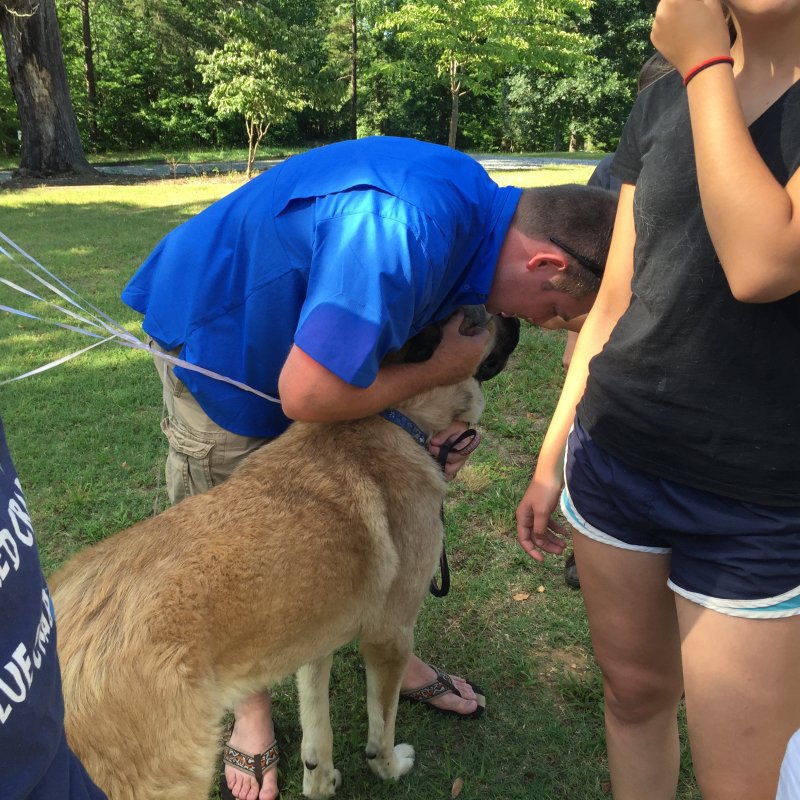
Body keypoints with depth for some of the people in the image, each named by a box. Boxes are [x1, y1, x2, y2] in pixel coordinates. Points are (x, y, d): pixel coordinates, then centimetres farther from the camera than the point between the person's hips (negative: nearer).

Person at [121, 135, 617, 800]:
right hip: (214, 333, -7)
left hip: (313, 333, 8)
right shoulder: (404, 230, -40)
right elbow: (308, 397, -39)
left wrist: (443, 421, -12)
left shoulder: (480, 204, -9)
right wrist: (440, 371, -24)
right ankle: (250, 708, 28)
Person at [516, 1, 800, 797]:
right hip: (612, 458, 4)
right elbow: (614, 301, 9)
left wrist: (705, 64, -13)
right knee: (633, 689, 19)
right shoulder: (662, 101, 8)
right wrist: (551, 457, 11)